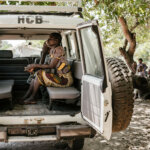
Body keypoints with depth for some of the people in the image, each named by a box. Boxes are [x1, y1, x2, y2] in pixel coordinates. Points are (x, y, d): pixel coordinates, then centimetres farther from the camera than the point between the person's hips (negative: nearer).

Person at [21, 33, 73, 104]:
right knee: (35, 75, 4)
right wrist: (33, 67, -3)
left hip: (64, 79, -9)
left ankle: (32, 98, -3)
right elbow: (47, 64, 10)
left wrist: (35, 65, -16)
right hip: (59, 76, 9)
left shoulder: (58, 50, -17)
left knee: (39, 74, -16)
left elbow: (51, 66, -21)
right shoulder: (52, 50, 11)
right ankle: (25, 97, 3)